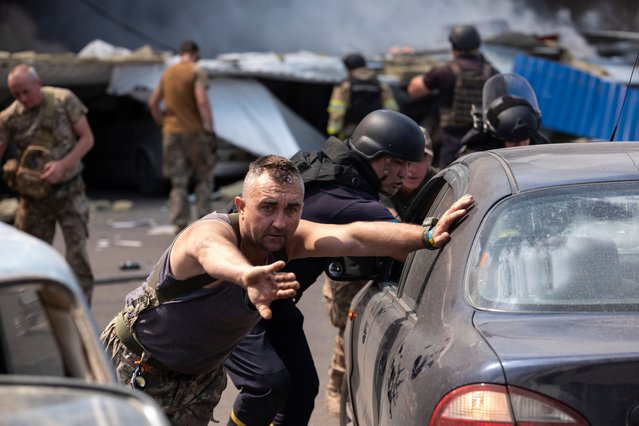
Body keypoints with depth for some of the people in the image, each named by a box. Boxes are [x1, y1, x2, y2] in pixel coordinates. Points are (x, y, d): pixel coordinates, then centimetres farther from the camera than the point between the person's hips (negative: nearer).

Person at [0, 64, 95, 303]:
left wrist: (62, 165, -17)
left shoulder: (64, 101, -7)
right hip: (33, 196, 2)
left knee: (77, 252, -6)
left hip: (69, 191, -2)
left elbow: (87, 138, -4)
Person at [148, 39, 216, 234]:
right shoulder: (197, 72, -8)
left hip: (172, 133, 4)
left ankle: (180, 225, 3)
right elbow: (202, 101, -19)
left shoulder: (167, 73, 10)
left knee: (178, 182, 7)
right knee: (204, 178, 9)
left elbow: (153, 103, 11)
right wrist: (210, 130, -17)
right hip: (195, 131, -4)